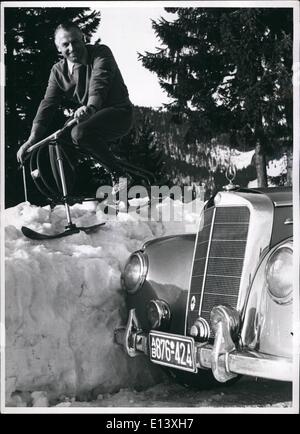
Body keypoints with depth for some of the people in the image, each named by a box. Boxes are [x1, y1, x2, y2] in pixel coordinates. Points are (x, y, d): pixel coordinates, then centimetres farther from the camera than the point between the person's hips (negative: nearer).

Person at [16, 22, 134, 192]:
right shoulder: (58, 71, 4)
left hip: (118, 112, -7)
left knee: (80, 133, -31)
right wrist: (32, 139, -18)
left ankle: (120, 172, -18)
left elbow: (99, 82, -31)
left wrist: (90, 107, -52)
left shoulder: (101, 53, -11)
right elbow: (48, 103, -5)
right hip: (91, 116, 7)